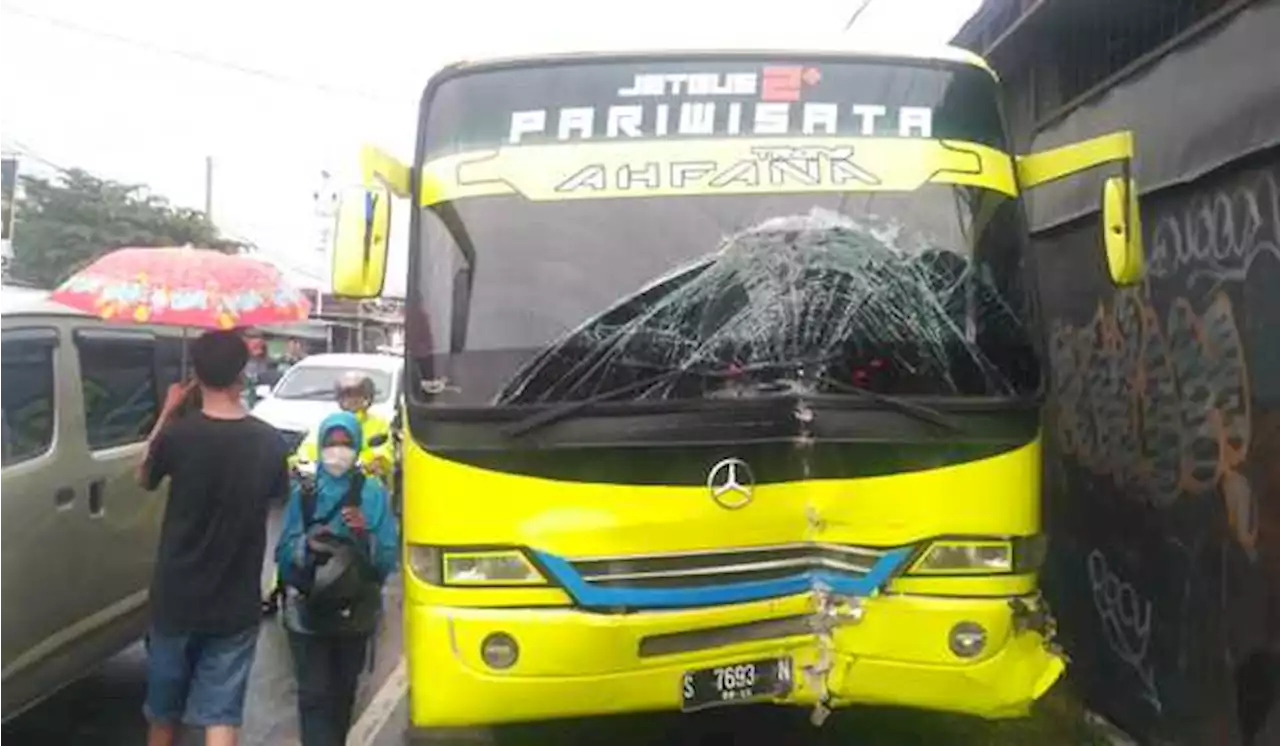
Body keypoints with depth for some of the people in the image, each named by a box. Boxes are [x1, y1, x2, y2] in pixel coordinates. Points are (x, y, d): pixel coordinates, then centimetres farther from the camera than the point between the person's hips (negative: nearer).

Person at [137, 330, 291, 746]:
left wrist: (167, 413, 10)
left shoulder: (178, 434, -15)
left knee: (164, 709, 21)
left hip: (176, 597, 0)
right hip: (236, 603, 0)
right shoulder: (268, 441, -9)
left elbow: (145, 478, 7)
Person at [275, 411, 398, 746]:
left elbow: (388, 559, -6)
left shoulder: (373, 492, -4)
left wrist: (365, 534, -23)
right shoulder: (303, 492, -3)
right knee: (315, 695, -7)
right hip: (307, 612, -1)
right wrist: (306, 544, -21)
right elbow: (283, 556, -2)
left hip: (355, 612, 1)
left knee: (343, 693, 17)